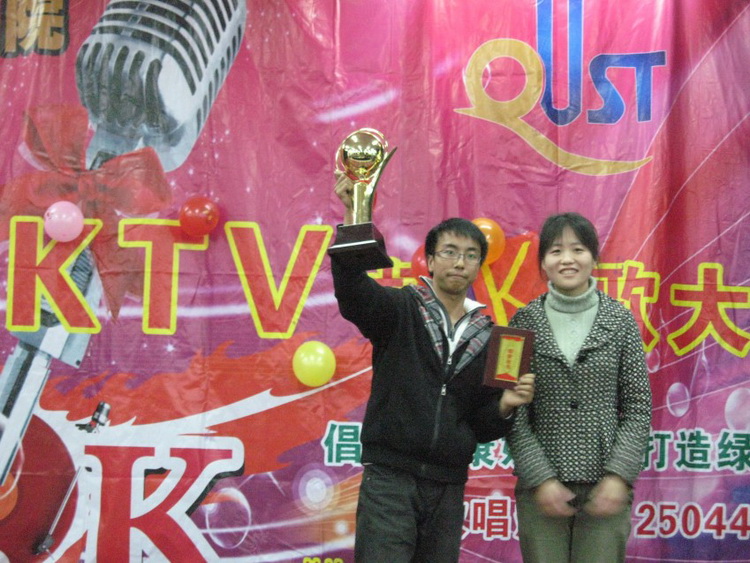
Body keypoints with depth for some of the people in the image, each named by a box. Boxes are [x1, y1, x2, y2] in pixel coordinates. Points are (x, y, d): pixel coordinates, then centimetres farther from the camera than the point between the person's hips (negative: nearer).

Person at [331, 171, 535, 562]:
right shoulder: (401, 309, -2)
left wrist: (504, 405, -9)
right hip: (390, 478, -4)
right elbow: (353, 292, -25)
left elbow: (483, 427, 14)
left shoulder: (486, 335, 10)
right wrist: (352, 217, -39)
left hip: (448, 486, 4)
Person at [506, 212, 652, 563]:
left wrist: (619, 476, -8)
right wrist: (541, 479, -9)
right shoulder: (525, 322, 1)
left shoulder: (620, 320, 3)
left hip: (605, 488, 0)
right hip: (541, 488, 0)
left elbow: (638, 408, 2)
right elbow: (513, 413, -1)